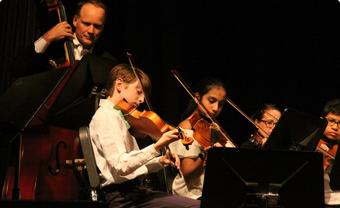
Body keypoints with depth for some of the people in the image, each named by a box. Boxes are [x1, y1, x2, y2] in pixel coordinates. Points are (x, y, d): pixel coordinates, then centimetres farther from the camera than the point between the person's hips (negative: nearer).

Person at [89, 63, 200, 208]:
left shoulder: (117, 116, 17)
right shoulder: (106, 116, -12)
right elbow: (120, 166, -25)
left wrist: (160, 161, 4)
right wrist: (156, 147, -28)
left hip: (130, 192, 10)